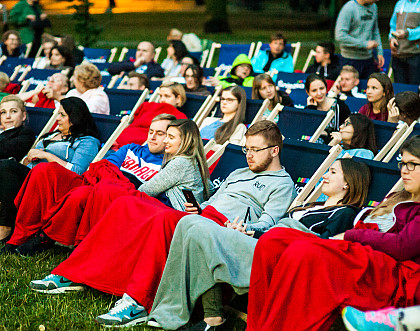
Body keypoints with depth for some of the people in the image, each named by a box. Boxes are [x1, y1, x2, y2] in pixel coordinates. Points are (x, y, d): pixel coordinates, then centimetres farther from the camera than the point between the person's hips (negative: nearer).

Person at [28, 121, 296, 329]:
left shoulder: (282, 183, 9)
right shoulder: (239, 174, 34)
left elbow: (268, 222, -6)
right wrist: (195, 207, 11)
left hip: (221, 225, -9)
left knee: (165, 219, -38)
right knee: (125, 204, -7)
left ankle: (138, 302, -41)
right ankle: (70, 275, -11)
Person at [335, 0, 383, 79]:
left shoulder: (373, 7, 9)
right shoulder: (349, 8, -13)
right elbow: (340, 36, -20)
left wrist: (380, 52, 10)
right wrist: (365, 44, -19)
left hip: (369, 58, 6)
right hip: (351, 60, -6)